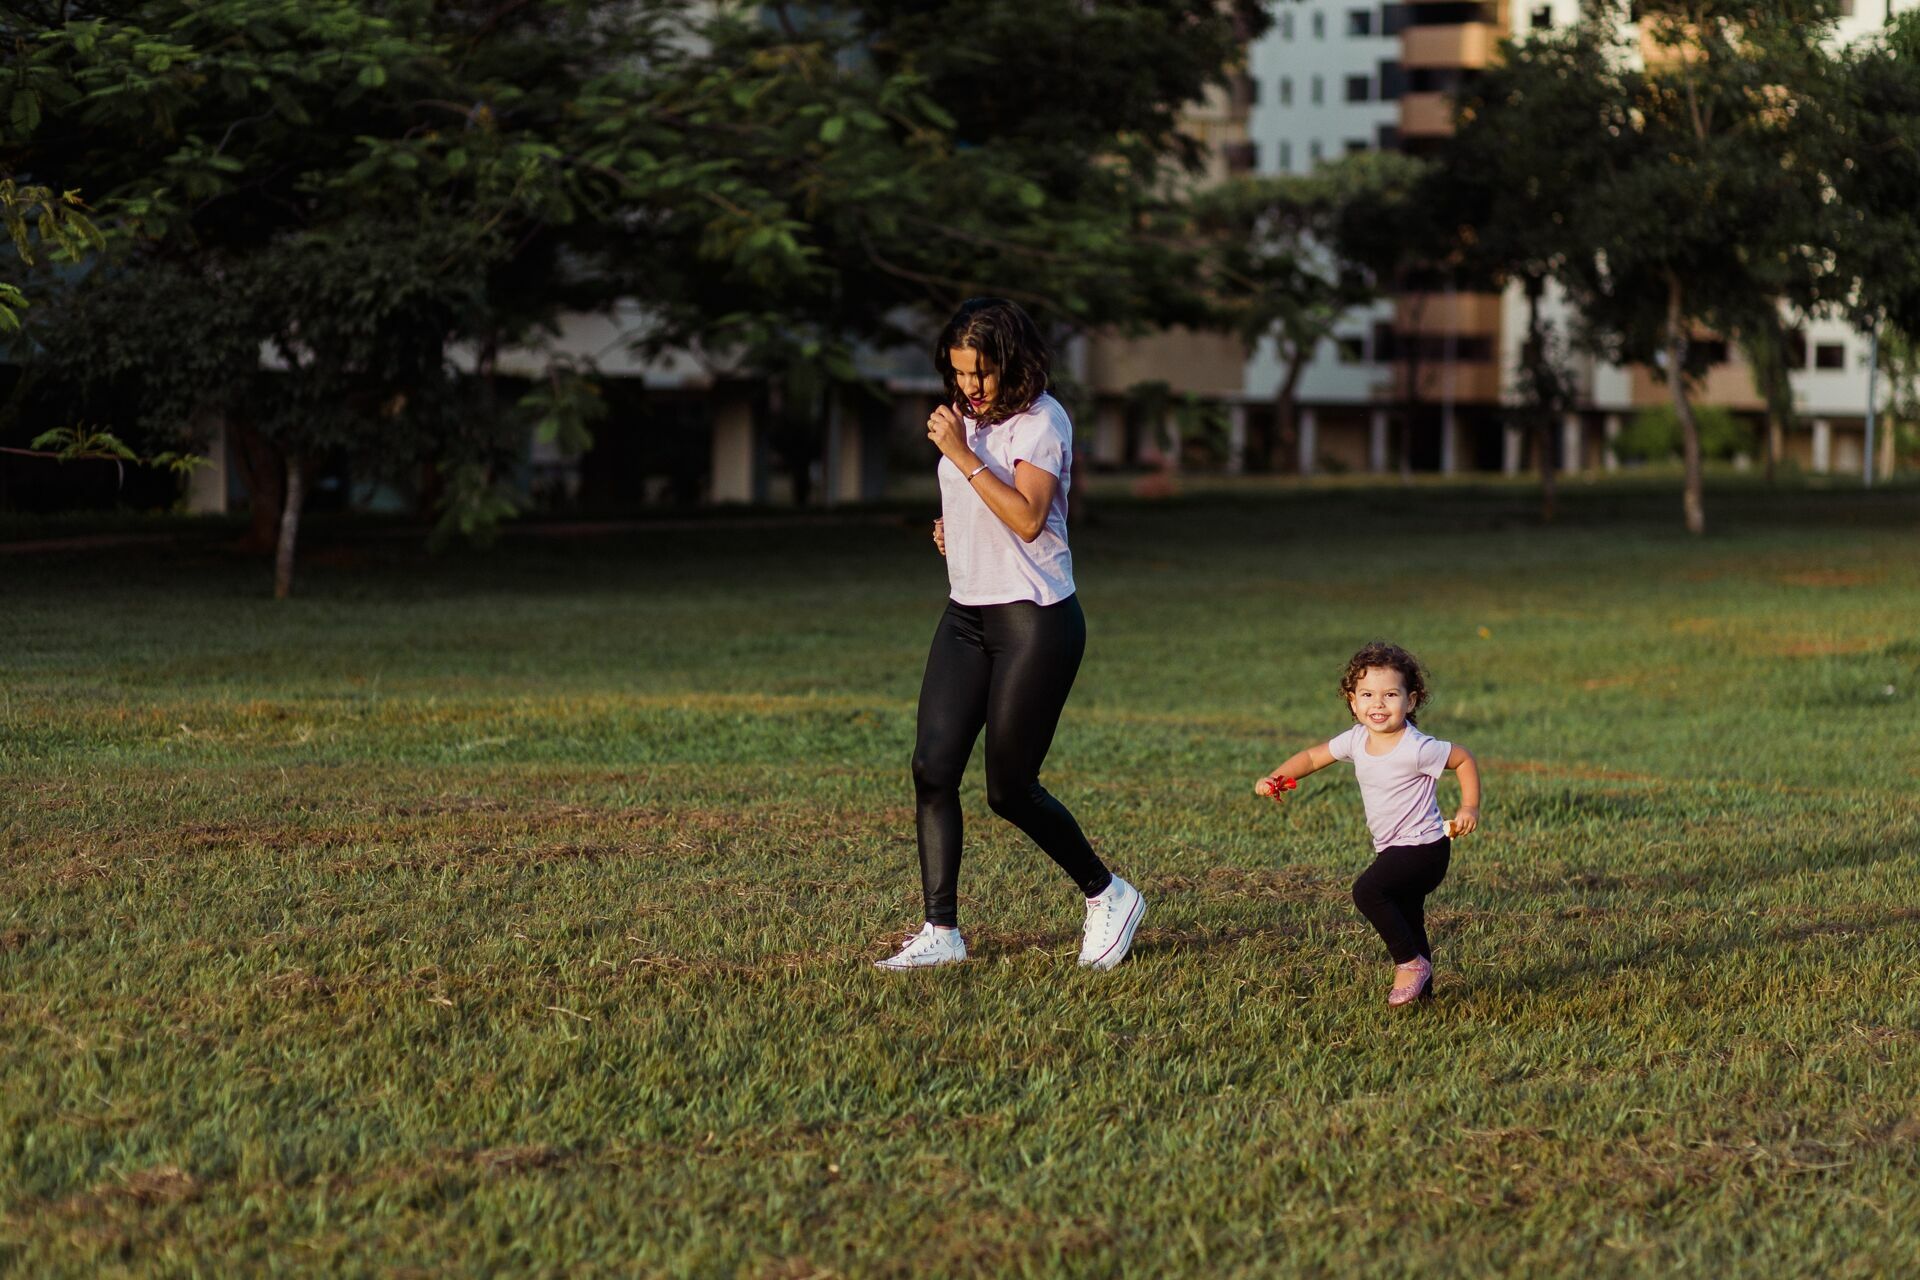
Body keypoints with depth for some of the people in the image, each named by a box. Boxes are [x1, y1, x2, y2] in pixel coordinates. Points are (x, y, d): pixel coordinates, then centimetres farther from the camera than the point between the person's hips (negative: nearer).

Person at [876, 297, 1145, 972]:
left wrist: (963, 455, -26)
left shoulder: (1040, 422, -12)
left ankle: (1109, 896, 19)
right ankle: (941, 934, -1)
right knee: (932, 767, -4)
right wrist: (953, 525, 9)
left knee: (1009, 788, -3)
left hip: (1035, 619, -8)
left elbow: (1027, 518, -25)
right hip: (967, 614, 8)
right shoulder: (968, 415, 13)